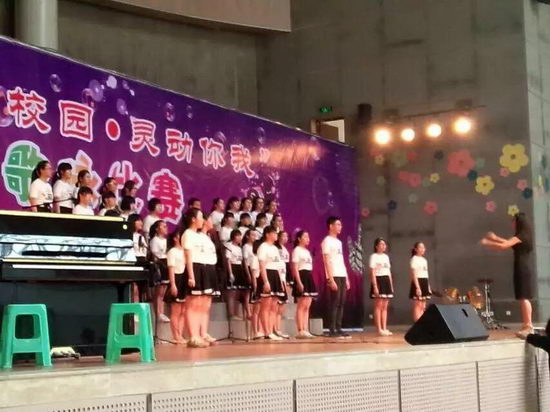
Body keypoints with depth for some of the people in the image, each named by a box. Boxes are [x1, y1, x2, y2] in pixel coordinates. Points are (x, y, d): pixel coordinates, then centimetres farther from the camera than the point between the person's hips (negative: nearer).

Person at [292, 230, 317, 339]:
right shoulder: (297, 250, -5)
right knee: (301, 306, -9)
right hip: (301, 277, -9)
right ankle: (300, 331, -9)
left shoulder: (307, 251, 21)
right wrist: (299, 282, -21)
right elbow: (295, 268, -13)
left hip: (309, 277, 9)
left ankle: (306, 330, 7)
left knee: (307, 306, 6)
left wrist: (310, 281, 15)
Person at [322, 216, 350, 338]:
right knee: (335, 303, -8)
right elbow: (327, 262, -12)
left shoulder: (338, 242, 20)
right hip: (334, 276, -8)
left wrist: (346, 278, 14)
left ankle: (338, 329, 9)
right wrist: (331, 279, -18)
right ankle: (332, 330, -5)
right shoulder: (327, 241, -5)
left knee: (341, 303, 6)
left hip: (342, 276, 8)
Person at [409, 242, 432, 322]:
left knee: (423, 307, 7)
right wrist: (417, 287, -20)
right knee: (417, 306, -9)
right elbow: (413, 274, -13)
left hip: (425, 283, 8)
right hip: (418, 282, -8)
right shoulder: (414, 259, -6)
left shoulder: (424, 260, 17)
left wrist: (428, 286, 14)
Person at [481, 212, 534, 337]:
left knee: (524, 298, -13)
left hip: (523, 270, -10)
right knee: (523, 298, 10)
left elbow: (504, 245, -19)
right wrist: (495, 238, 22)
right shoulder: (523, 236, 16)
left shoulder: (522, 235, -13)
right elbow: (508, 243, 28)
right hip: (523, 270, 10)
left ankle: (529, 326, -17)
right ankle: (526, 325, 11)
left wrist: (486, 242, -9)